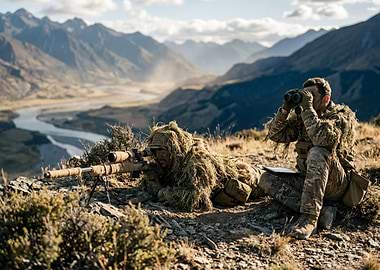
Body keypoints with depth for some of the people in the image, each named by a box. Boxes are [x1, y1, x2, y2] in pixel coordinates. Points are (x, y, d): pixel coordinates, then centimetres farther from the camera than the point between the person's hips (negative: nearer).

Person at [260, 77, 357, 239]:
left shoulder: (342, 115, -10)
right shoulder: (301, 116, 8)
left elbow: (323, 139, -31)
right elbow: (275, 134, 2)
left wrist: (308, 108, -27)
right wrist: (285, 109, -10)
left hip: (336, 185, -6)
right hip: (307, 179, 6)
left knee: (317, 153, -35)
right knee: (267, 179, -11)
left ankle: (310, 217, -35)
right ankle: (313, 208, -24)